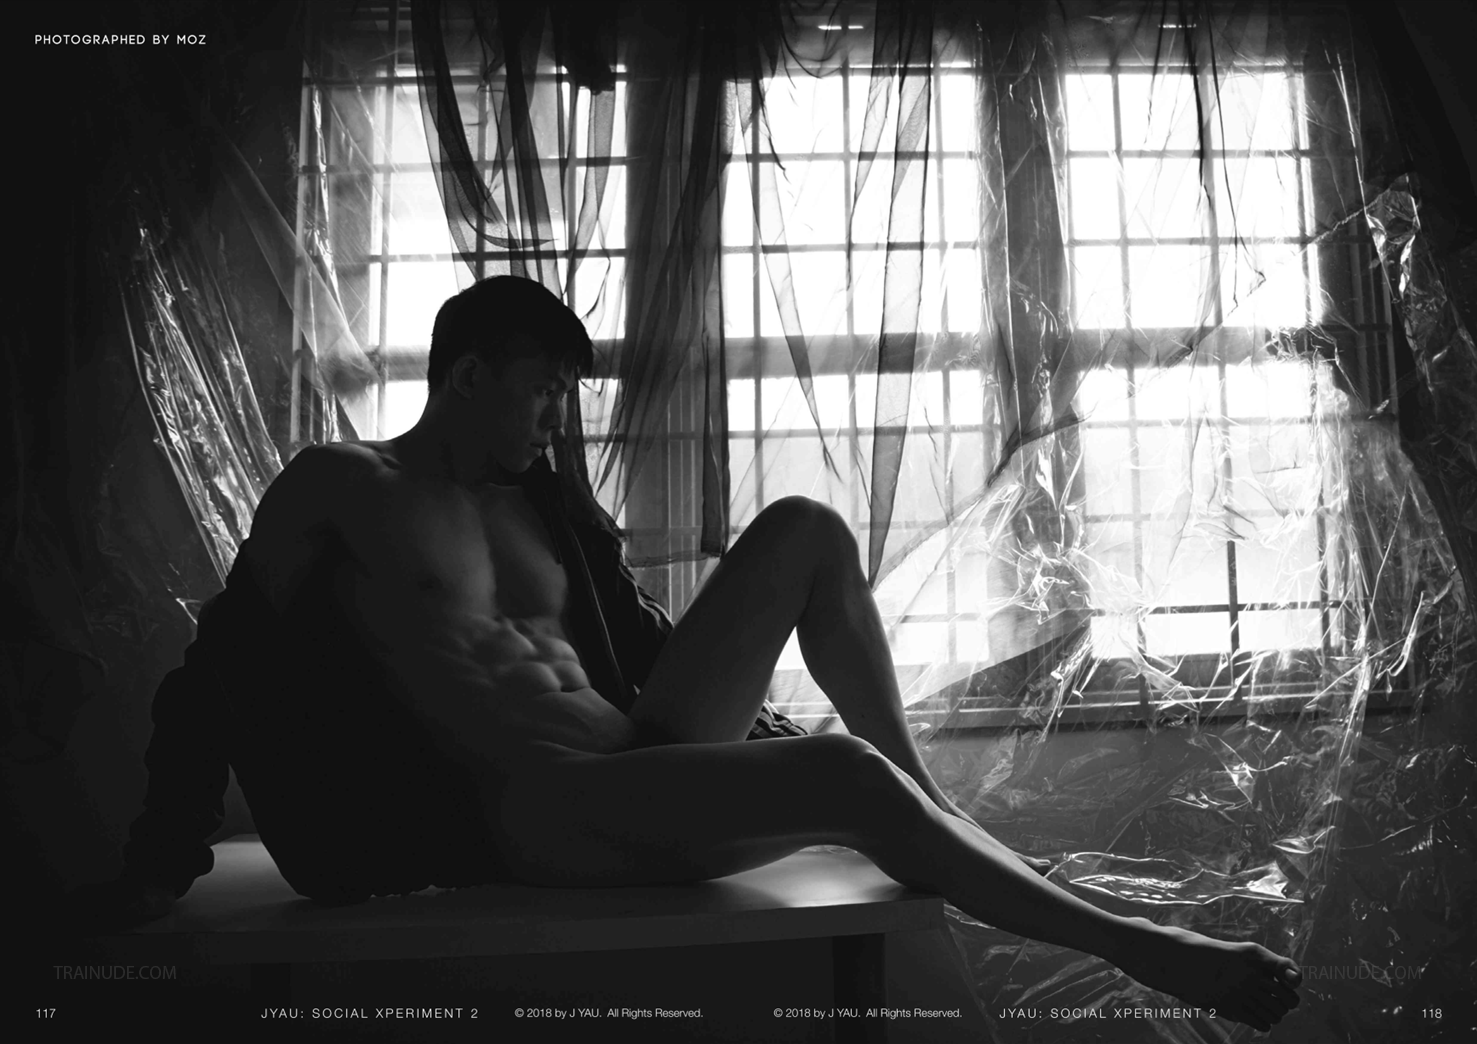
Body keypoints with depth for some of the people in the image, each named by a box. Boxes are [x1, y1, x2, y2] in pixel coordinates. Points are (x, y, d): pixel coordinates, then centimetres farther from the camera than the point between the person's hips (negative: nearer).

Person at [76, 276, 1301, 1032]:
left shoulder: (532, 499, 16)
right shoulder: (335, 489, -1)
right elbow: (224, 667, 2)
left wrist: (748, 711, 15)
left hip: (639, 748, 7)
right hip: (538, 811, -7)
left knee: (807, 529, -2)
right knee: (845, 780, -28)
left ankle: (930, 796, 0)